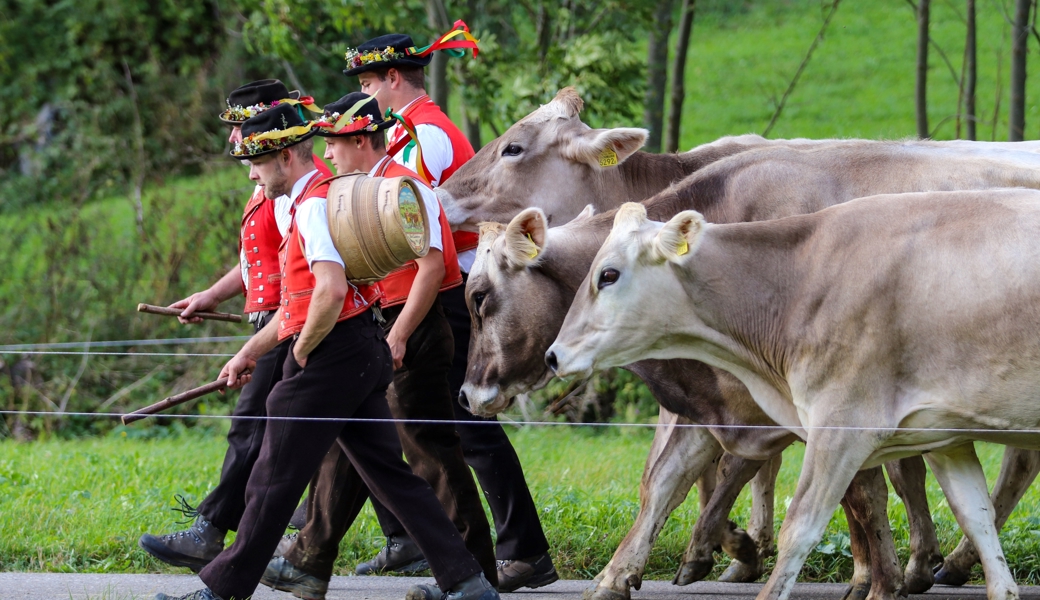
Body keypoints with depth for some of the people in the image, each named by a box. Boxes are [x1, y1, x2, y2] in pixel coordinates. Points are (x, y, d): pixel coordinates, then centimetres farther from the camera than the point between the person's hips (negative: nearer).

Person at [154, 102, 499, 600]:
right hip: (365, 353, 10)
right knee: (388, 473, 10)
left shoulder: (315, 205, -15)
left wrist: (302, 353, -14)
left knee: (274, 482, -2)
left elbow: (330, 292, -28)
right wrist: (251, 351, 26)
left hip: (330, 354, -10)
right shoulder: (312, 201, 18)